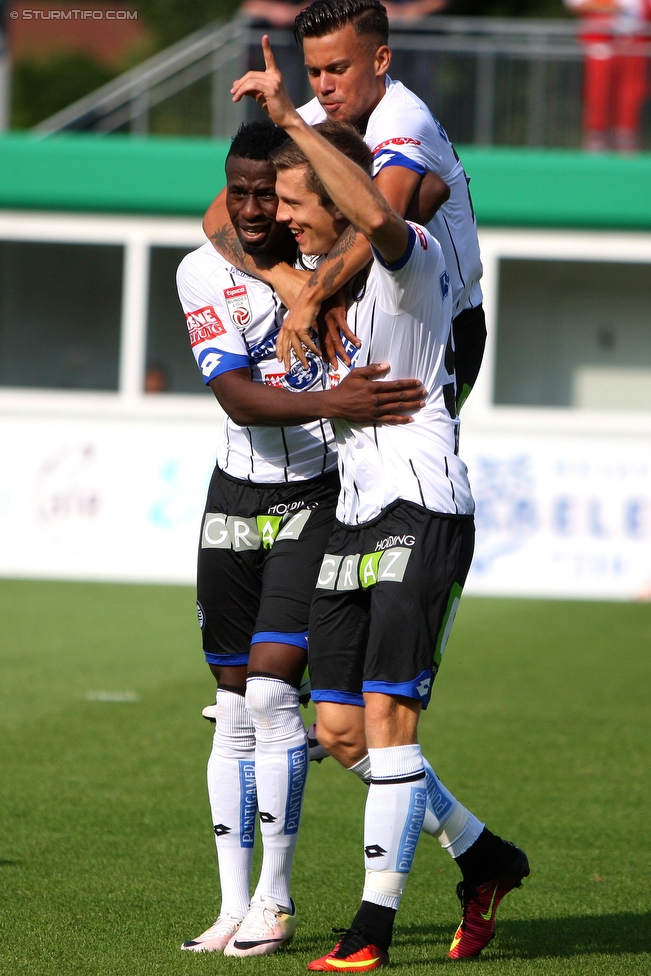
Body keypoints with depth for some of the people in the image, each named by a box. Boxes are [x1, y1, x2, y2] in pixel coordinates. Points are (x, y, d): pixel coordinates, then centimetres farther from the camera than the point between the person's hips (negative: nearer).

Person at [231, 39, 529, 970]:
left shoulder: (412, 257, -12)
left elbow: (378, 216, -37)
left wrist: (290, 116, -36)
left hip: (422, 509, -9)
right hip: (355, 513, 9)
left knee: (386, 715, -12)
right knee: (339, 726, 5)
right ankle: (485, 858, 22)